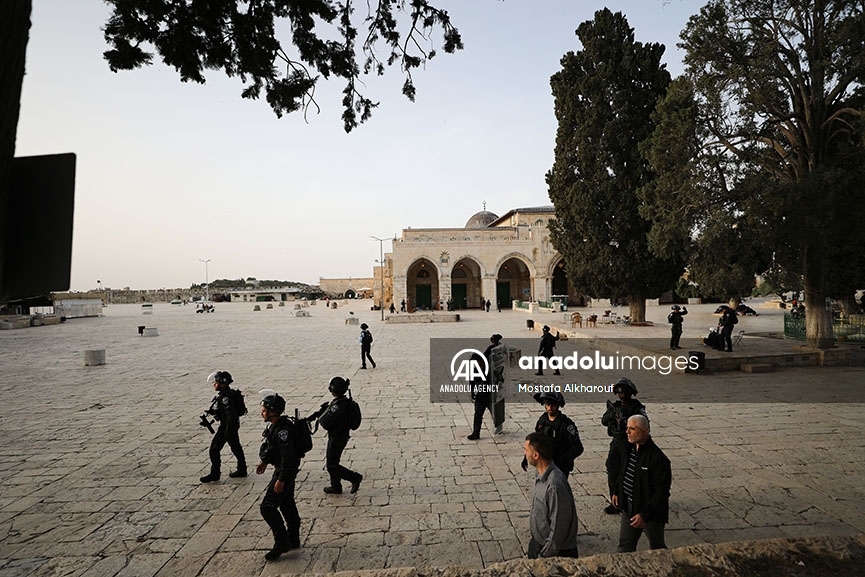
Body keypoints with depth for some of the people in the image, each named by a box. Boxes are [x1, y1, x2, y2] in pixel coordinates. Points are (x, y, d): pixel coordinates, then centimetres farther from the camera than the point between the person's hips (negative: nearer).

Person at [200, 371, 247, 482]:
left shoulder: (226, 396, -24)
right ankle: (242, 470, 27)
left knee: (214, 449, 0)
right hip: (233, 426, 10)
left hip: (227, 426, -10)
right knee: (236, 447, 17)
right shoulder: (230, 393, 7)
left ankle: (214, 474, 11)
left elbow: (231, 414, -27)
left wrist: (227, 431, -24)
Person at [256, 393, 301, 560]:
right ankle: (293, 540, 32)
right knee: (287, 504, 19)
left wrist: (281, 480, -26)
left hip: (285, 472, -10)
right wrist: (265, 461, 19)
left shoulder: (282, 429, -29)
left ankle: (281, 542, 8)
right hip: (282, 469, 10)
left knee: (267, 507, -4)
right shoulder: (275, 425, 3)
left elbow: (288, 456, -30)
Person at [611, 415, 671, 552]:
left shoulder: (658, 458, -25)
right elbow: (621, 472, 15)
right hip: (629, 506, 6)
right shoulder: (629, 449, -2)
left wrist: (645, 514, -23)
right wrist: (616, 491, 6)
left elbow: (661, 492, -23)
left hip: (651, 511, -6)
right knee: (625, 544, 15)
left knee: (657, 547, 16)